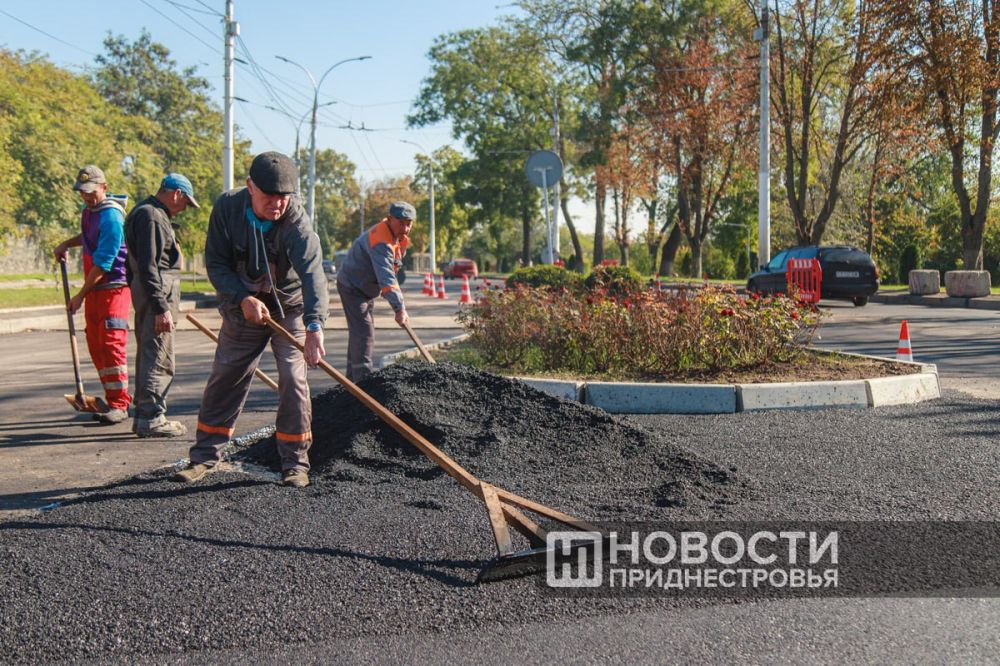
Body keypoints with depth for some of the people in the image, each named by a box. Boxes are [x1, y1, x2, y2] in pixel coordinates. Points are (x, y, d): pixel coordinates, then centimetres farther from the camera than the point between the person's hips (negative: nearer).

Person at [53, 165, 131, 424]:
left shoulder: (111, 216, -18)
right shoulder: (89, 210, 11)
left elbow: (103, 263, -20)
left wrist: (80, 296, -16)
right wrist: (66, 244, 17)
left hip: (113, 286, -9)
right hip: (94, 288, 9)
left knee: (111, 344, -11)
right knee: (96, 345, 9)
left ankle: (119, 404, -7)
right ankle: (112, 399, 17)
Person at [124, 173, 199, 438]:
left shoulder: (149, 213, 19)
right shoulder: (151, 217, -14)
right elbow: (148, 266, -22)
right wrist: (161, 308, -23)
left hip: (145, 290, 11)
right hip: (158, 292, -11)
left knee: (148, 355, 15)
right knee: (159, 359, -8)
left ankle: (144, 416, 22)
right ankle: (151, 418, -5)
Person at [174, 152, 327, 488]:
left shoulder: (296, 222, -27)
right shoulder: (227, 208, -16)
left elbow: (312, 271, -42)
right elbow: (216, 264, -10)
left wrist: (314, 325, -56)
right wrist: (243, 299, -27)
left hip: (290, 308, -3)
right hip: (243, 307, 3)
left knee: (293, 381, -9)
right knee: (224, 379, 7)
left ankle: (295, 463, 3)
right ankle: (204, 456, 18)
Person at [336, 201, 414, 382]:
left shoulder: (398, 236, 1)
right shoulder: (381, 241, -32)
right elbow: (386, 278, -42)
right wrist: (399, 308, -47)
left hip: (367, 288, 10)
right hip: (352, 287, -10)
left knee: (359, 333, 16)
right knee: (363, 333, -18)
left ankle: (353, 378, 26)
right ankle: (363, 380, -20)